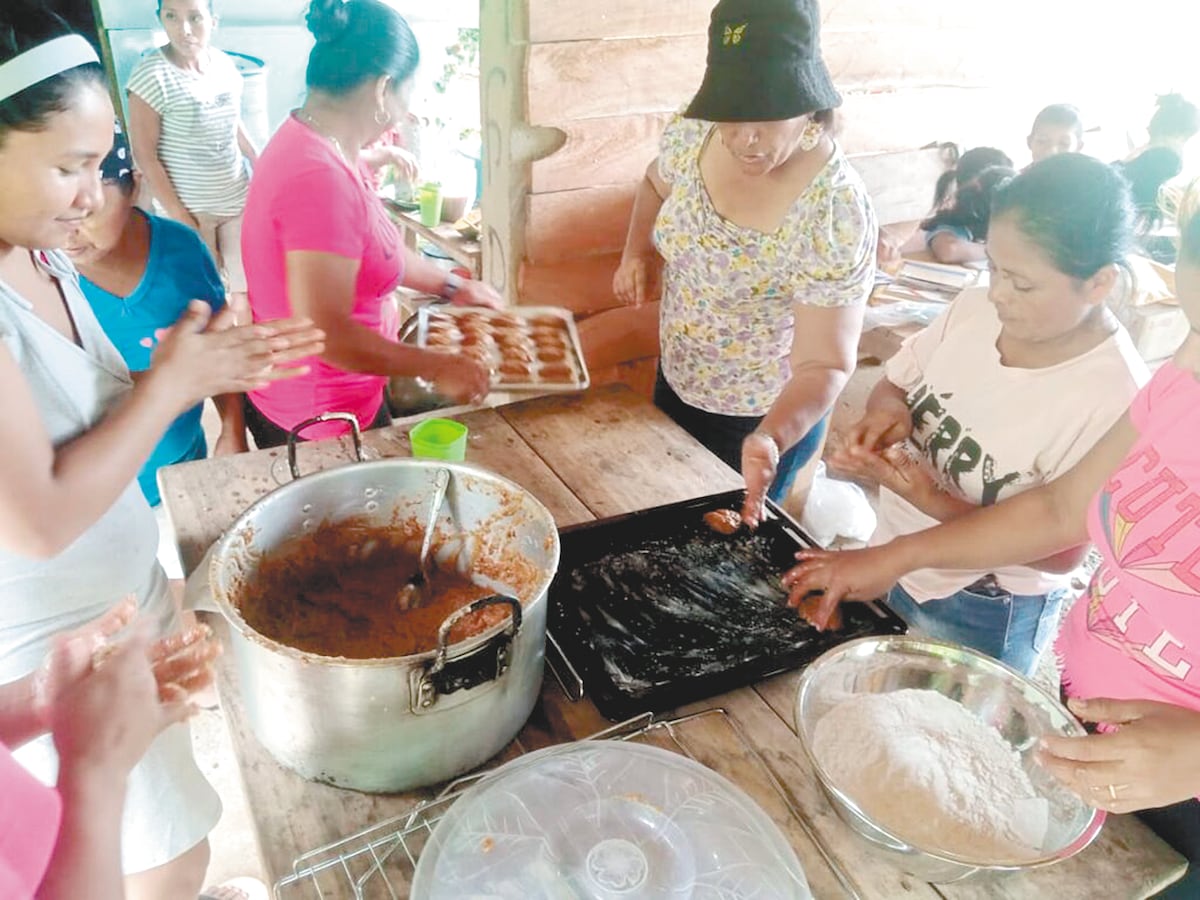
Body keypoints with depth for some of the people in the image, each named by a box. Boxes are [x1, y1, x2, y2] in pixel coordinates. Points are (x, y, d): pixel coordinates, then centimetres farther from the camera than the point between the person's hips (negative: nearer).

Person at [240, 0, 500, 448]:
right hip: (319, 423, -9)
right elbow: (325, 333, -30)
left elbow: (375, 245, 16)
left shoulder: (311, 142, 2)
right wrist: (437, 366, -20)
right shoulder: (321, 177, -29)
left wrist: (451, 286, 23)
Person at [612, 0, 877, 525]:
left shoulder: (835, 212, -32)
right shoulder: (693, 135, -15)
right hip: (675, 384, 6)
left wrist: (770, 439, -46)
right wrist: (637, 253, -8)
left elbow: (824, 364, -29)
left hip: (769, 419, -6)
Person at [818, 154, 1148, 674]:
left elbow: (1061, 550, -22)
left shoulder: (1114, 398, -27)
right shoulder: (975, 309, -11)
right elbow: (894, 385, 4)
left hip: (979, 619, -5)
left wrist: (931, 500, -32)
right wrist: (889, 411, -20)